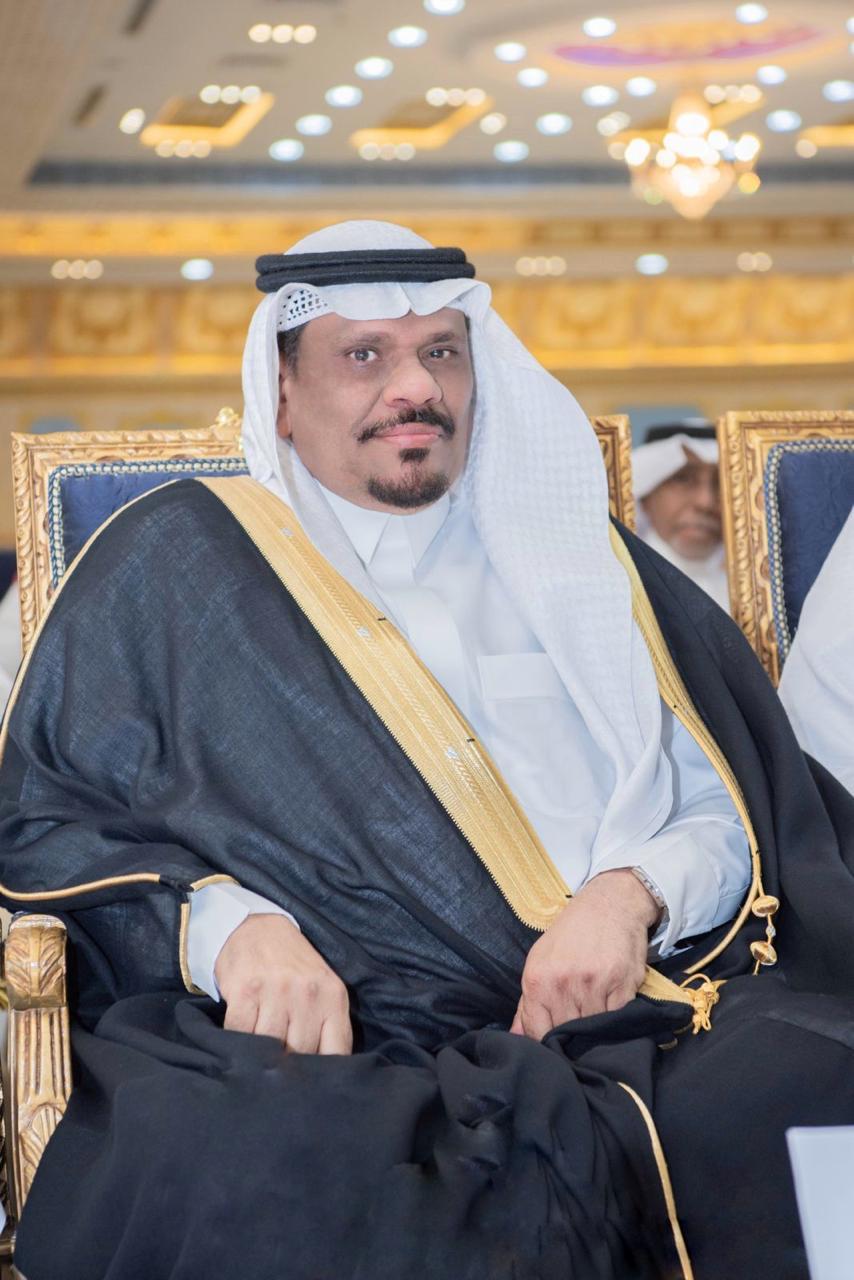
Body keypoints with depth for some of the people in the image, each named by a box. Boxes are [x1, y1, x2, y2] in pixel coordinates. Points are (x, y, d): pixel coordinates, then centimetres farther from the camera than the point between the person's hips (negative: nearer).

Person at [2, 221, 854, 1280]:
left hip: (643, 1024, 3)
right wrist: (228, 926, -13)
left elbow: (732, 806, 17)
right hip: (346, 1050, -2)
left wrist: (633, 895, -7)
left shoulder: (573, 559, 22)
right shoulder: (175, 563, 14)